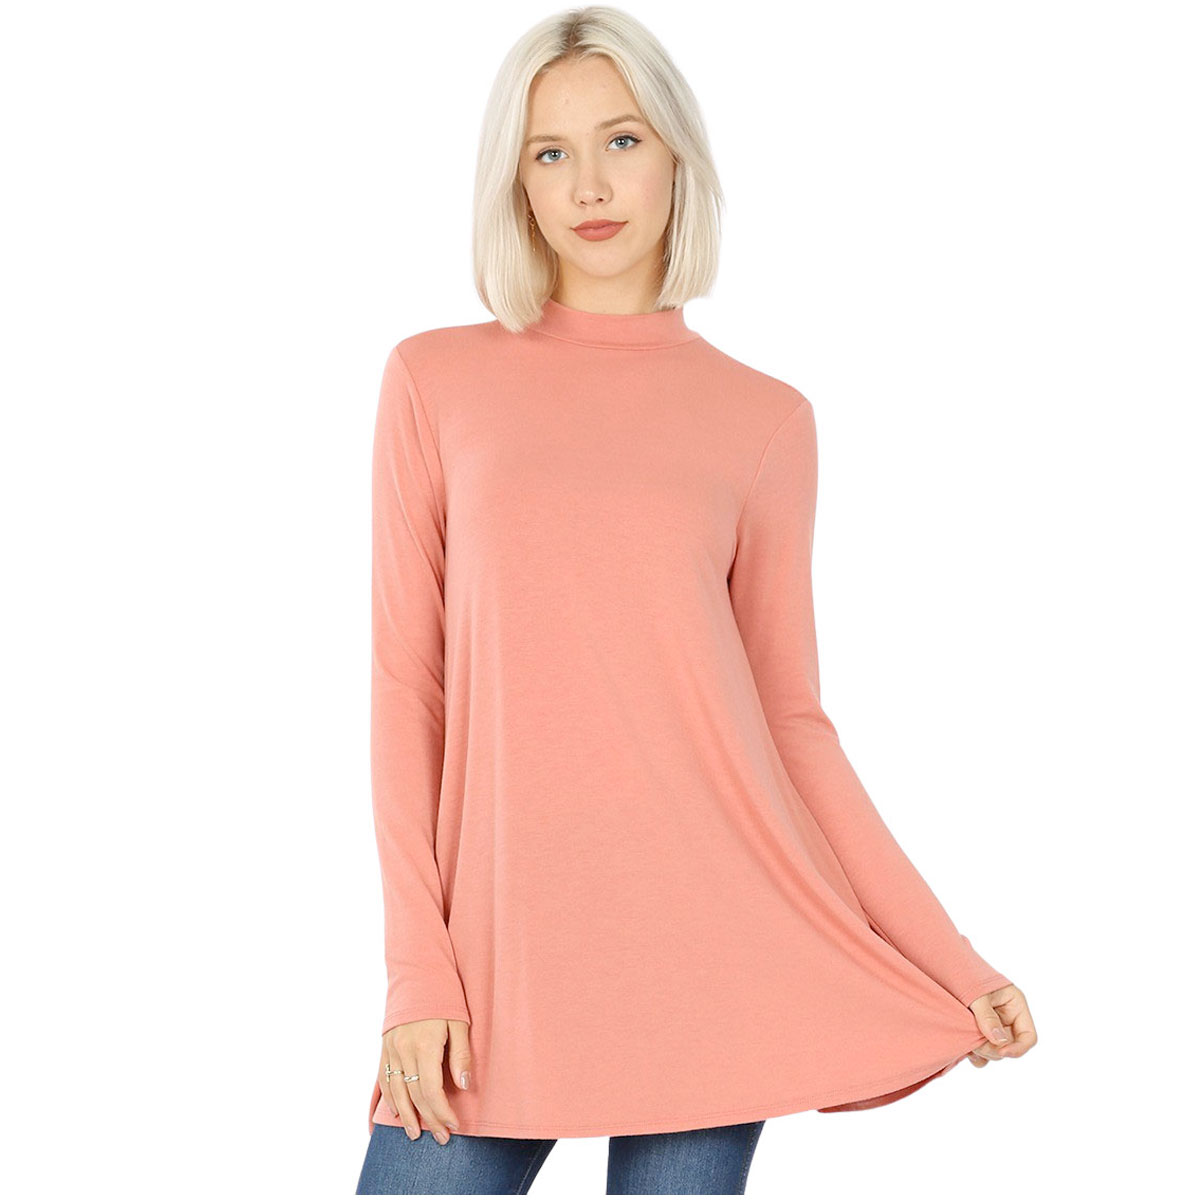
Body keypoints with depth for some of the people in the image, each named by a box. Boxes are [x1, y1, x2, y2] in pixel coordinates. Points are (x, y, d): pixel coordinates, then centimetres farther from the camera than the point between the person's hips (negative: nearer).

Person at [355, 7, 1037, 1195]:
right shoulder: (435, 381, 5)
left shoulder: (765, 420, 5)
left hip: (713, 951, 0)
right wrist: (417, 967, -4)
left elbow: (792, 718, 6)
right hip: (501, 950, 0)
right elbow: (408, 682, 2)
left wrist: (950, 963, 1)